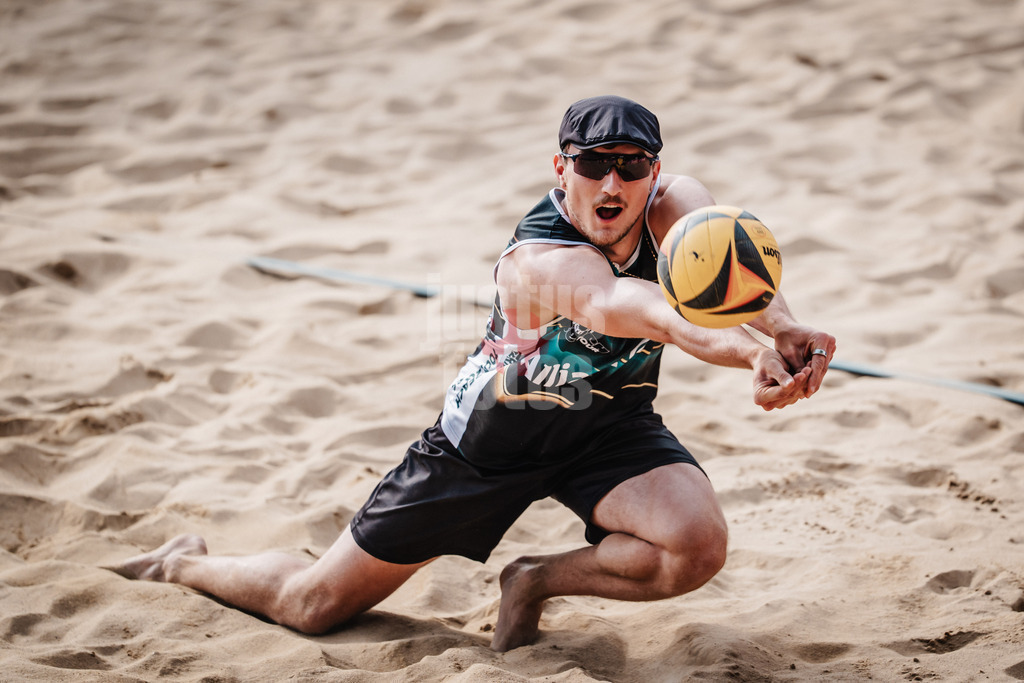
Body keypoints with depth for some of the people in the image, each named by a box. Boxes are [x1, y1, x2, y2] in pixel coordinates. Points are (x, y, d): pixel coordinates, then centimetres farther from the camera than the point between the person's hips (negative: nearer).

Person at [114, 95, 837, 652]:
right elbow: (617, 303, -58)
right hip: (491, 434, -3)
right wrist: (736, 348, -77)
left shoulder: (674, 203, -22)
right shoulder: (539, 260, -36)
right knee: (313, 606, 4)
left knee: (697, 548, -28)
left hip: (611, 422, 4)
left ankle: (535, 581, 2)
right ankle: (187, 562, 38)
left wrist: (782, 327, -66)